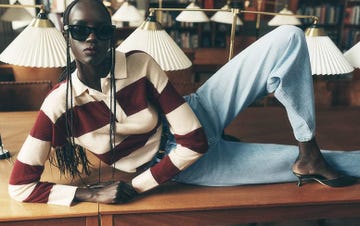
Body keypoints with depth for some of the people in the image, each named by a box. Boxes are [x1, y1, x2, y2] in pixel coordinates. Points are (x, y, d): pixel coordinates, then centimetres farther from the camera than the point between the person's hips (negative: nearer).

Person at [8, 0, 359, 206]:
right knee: (300, 163, -8)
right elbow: (19, 185, -13)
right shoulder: (60, 104, -18)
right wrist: (90, 193, -22)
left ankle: (310, 155, -4)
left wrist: (138, 186, -17)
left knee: (289, 39, -13)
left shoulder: (140, 64, -18)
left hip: (198, 116, 2)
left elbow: (195, 140, -17)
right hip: (179, 164, -2)